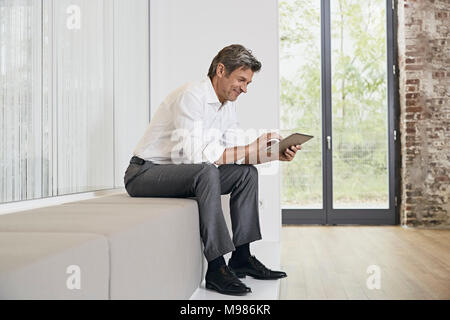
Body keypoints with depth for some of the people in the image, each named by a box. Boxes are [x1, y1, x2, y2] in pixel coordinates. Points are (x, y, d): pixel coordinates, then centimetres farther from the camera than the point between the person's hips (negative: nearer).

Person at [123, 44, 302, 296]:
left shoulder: (229, 104, 8)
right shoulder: (191, 95, -20)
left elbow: (234, 153, 3)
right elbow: (194, 153, -31)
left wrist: (273, 154, -12)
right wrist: (251, 148, -29)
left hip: (187, 174, 9)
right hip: (144, 173, -9)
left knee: (247, 172, -4)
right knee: (205, 172, -35)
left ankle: (241, 257, -1)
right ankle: (216, 268, -30)